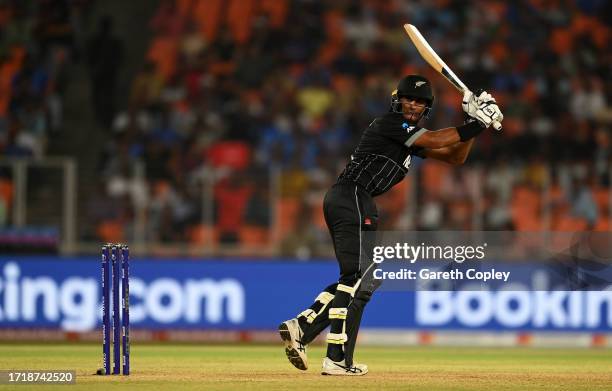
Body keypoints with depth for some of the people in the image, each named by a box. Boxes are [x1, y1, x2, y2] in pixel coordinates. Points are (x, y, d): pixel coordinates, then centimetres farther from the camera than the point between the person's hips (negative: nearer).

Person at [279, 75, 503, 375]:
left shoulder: (412, 136, 22)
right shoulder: (390, 123, -6)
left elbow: (455, 156, 18)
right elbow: (436, 141, -18)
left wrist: (472, 124, 6)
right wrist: (474, 127, -11)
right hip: (353, 198, -10)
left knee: (361, 279, 12)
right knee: (359, 278, -11)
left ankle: (300, 327, 4)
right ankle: (337, 359, -14)